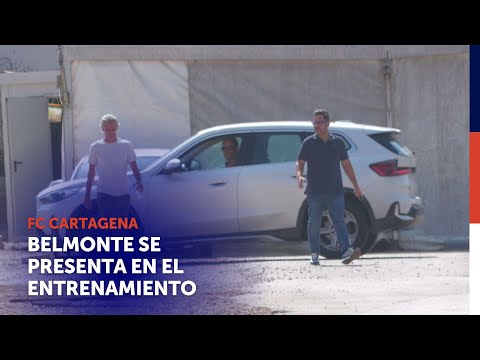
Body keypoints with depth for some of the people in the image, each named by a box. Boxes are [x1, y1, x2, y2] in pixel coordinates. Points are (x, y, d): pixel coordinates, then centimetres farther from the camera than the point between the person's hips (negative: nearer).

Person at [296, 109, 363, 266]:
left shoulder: (338, 142, 12)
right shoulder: (308, 143, 5)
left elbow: (346, 164, 18)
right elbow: (300, 162, 0)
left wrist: (355, 185, 17)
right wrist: (299, 175, -22)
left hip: (335, 191, 1)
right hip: (314, 191, -1)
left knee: (339, 221, -9)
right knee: (314, 223, 3)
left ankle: (346, 252, -20)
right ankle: (314, 255, 13)